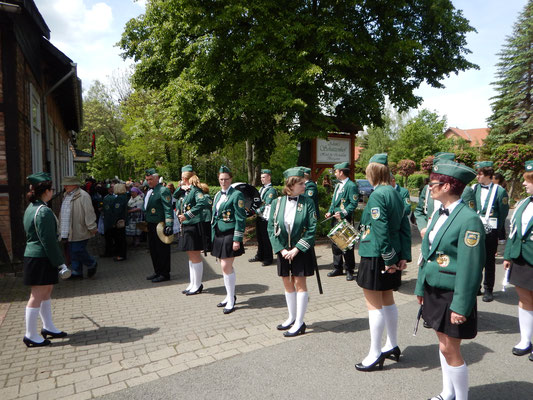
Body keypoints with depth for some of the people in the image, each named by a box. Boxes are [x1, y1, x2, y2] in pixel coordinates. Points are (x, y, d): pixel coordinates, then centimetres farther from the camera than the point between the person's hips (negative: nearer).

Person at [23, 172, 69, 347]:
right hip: (41, 259, -10)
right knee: (37, 296, 0)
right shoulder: (44, 211, -20)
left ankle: (48, 327, 29)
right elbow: (48, 241, -21)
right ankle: (31, 335, 12)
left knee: (46, 292, 18)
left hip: (32, 255, 10)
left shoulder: (31, 208, 11)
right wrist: (60, 262, -15)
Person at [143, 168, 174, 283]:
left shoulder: (163, 190, -13)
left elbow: (168, 209, -19)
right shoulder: (149, 191, 16)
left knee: (162, 250, 0)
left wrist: (169, 225, -24)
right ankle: (157, 272, 29)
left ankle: (165, 274, 11)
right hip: (151, 225, 9)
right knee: (153, 249, 16)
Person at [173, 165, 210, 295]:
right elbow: (174, 197, 22)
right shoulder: (184, 191, 11)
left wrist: (187, 215, -31)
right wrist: (180, 188, 5)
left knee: (195, 256, 1)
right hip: (185, 227, 9)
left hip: (194, 226, -9)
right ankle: (192, 284, 27)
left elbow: (203, 203, -30)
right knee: (191, 256, 16)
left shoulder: (195, 190, -15)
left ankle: (197, 285, 12)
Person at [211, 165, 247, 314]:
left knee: (226, 267, -7)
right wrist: (213, 236, 17)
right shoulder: (218, 195, 14)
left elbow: (241, 219, -13)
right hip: (218, 235, 7)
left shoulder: (236, 195, -9)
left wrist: (237, 239, -16)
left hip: (229, 235, -7)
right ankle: (230, 296, 27)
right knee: (226, 266, 13)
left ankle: (231, 301, 4)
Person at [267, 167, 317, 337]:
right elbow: (271, 228, -2)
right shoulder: (277, 202, -1)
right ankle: (292, 318, 32)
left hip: (301, 251, -3)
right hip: (283, 251, 3)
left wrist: (296, 249, -15)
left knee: (300, 284, 3)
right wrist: (281, 249, -11)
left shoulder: (307, 202, -7)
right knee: (288, 283, 14)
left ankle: (299, 323, 15)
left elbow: (311, 229, -11)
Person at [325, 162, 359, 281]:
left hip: (344, 219, -9)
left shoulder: (351, 186, -11)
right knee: (335, 244, 13)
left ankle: (349, 270, 11)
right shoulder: (338, 185, 17)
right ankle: (337, 268, 25)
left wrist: (342, 214, -21)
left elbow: (354, 203, -15)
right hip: (335, 218, 9)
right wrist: (330, 212, 8)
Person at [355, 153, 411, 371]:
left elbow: (381, 230, -23)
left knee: (374, 304, 2)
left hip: (376, 256, -9)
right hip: (392, 255, 9)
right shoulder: (396, 194, 9)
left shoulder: (377, 195, -18)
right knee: (387, 300, 20)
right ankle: (392, 346, 34)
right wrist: (404, 256, 9)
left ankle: (375, 354, 13)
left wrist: (388, 259, -18)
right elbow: (405, 227, 9)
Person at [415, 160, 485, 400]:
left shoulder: (468, 220, -20)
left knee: (450, 349, 4)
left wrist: (460, 306, -18)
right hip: (434, 291, 8)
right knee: (443, 344, 20)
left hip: (452, 296, -8)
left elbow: (470, 268, -20)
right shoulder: (440, 213, 5)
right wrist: (421, 287, 12)